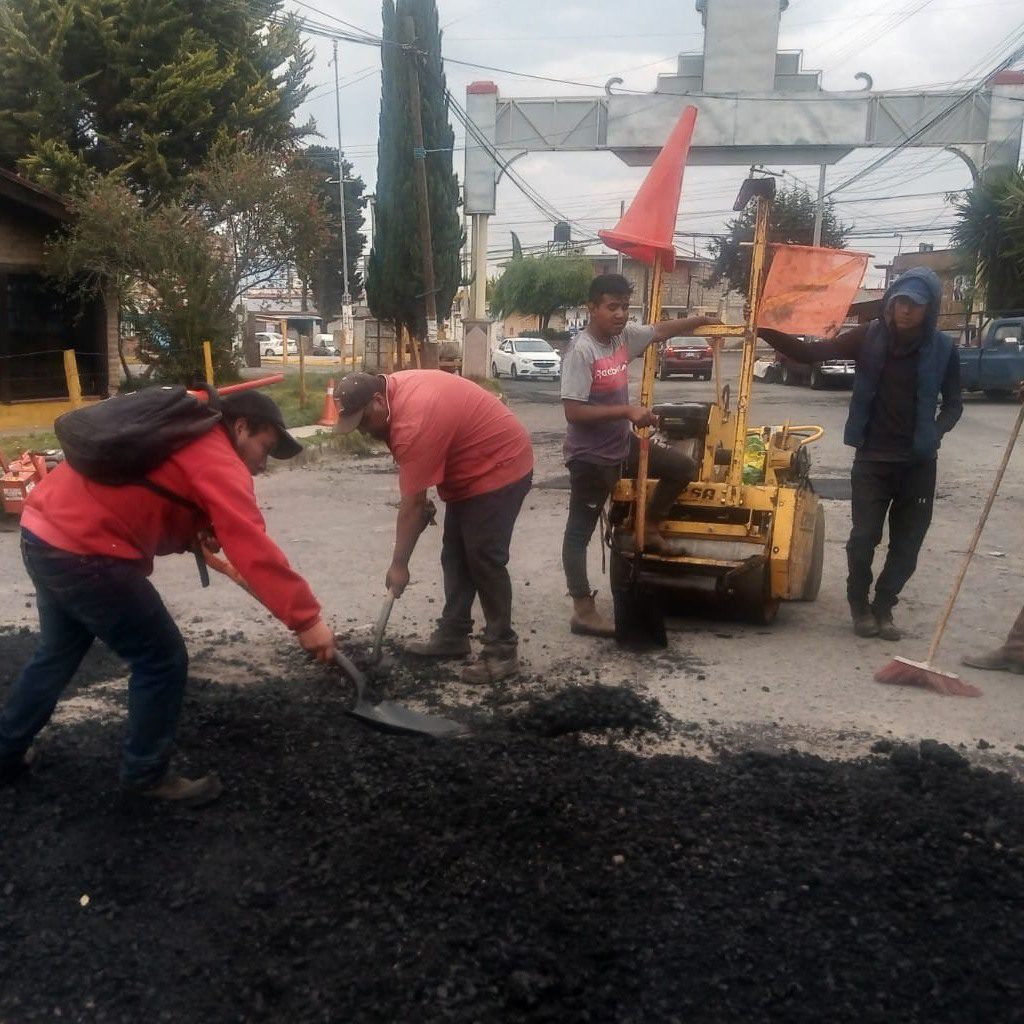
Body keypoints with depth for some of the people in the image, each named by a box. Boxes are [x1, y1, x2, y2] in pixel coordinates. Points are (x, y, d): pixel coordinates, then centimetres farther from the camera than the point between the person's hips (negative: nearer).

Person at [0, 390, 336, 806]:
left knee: (59, 652, 28)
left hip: (46, 531, 10)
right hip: (82, 552, -10)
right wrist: (306, 618, -23)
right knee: (163, 661, 3)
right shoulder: (219, 460, -13)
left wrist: (197, 536, 9)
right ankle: (146, 773, 18)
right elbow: (253, 548, -23)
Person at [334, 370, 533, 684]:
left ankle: (503, 650, -3)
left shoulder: (413, 424, -30)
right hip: (470, 467, 11)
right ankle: (452, 635, 19)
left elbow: (412, 504, -26)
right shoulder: (395, 387, -1)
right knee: (455, 556, 11)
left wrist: (399, 564, -18)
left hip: (499, 466, -10)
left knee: (484, 558, -11)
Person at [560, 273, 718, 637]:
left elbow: (661, 330, 22)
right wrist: (628, 411, -26)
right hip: (590, 455, -8)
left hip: (622, 444, 8)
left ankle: (649, 529, 29)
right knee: (580, 531, 1)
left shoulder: (624, 336, 2)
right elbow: (573, 412, -26)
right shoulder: (581, 351, -21)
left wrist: (703, 320, 25)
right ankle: (583, 611, 6)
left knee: (683, 468, 15)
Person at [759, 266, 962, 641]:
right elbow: (809, 353, -7)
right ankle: (859, 604, 20)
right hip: (872, 458, -1)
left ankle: (883, 606, 25)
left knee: (906, 543, 7)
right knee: (864, 537, -2)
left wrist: (936, 431, -10)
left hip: (918, 462, 1)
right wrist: (766, 332, -18)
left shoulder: (942, 349, -3)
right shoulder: (869, 337, -4)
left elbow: (953, 403, 9)